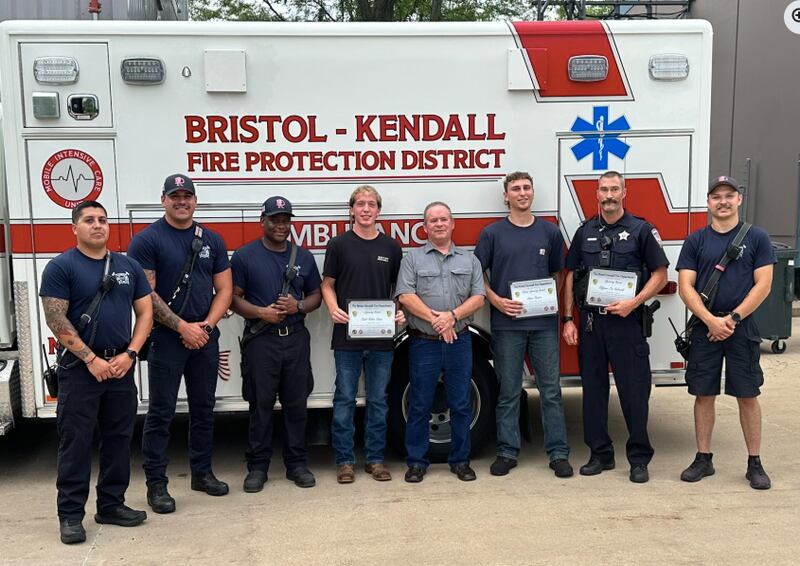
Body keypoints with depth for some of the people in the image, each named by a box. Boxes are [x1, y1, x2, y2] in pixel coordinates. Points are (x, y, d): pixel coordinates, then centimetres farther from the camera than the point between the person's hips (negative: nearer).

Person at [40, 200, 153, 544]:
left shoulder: (129, 266, 8)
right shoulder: (61, 267, -5)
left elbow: (145, 312, 7)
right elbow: (56, 320, -11)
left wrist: (129, 354, -6)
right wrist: (92, 359, -14)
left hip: (121, 367, 5)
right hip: (79, 368, -4)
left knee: (118, 438, 10)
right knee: (75, 442, 1)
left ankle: (111, 505, 22)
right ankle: (70, 514, 11)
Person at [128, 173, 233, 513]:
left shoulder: (211, 240, 9)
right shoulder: (147, 240, -5)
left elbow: (224, 289, 8)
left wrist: (207, 325, -6)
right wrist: (182, 327, -14)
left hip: (205, 337, 5)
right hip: (166, 337, -5)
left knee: (204, 408, 13)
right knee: (161, 413, 1)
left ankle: (202, 472, 27)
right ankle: (156, 484, 10)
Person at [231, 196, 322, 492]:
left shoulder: (304, 256, 11)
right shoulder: (244, 256, 1)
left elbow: (316, 296, 14)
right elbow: (233, 297, -1)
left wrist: (298, 306, -7)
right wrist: (262, 312, -16)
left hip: (296, 338, 3)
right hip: (260, 339, -3)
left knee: (296, 404, 7)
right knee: (261, 405, 3)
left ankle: (297, 463, 18)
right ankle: (257, 466, 13)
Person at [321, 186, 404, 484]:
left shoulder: (391, 247, 8)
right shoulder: (339, 245, 2)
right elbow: (328, 284, 5)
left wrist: (401, 312, -6)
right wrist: (333, 308, -14)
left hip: (382, 337, 2)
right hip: (347, 335, -2)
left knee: (378, 400, 10)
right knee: (345, 399, 4)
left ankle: (375, 458, 21)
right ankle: (344, 460, 15)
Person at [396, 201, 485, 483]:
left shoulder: (469, 260, 10)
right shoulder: (412, 258, 4)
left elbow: (478, 298, 2)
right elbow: (406, 296, -7)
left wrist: (452, 316, -14)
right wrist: (435, 319, -16)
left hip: (459, 341, 2)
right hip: (423, 343, -2)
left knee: (460, 405, 8)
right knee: (419, 406, 4)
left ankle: (460, 460, 21)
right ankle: (417, 462, 16)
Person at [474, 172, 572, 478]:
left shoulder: (550, 232, 8)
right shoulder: (493, 233, 2)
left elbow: (558, 273, 17)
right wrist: (497, 301, -9)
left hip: (544, 322, 1)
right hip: (507, 323, -1)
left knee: (551, 391, 4)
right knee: (508, 392, 6)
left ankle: (558, 453, 13)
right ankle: (507, 452, 17)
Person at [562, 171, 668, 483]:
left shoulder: (641, 230, 2)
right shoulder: (585, 232, 11)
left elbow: (660, 274, 0)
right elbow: (570, 277, 12)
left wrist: (633, 303, -14)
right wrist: (568, 320, 4)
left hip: (626, 320, -3)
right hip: (590, 320, 3)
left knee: (634, 390, 0)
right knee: (593, 389, 8)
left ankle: (639, 458, 12)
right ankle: (600, 454, 20)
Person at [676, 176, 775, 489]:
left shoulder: (757, 238, 2)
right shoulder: (696, 240, 5)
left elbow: (763, 285, -4)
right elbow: (685, 286, -1)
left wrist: (733, 318, -13)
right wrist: (711, 321, -13)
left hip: (742, 329, -1)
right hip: (704, 328, 1)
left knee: (748, 396, 3)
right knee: (704, 394, 6)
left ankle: (754, 463, 15)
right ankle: (703, 459, 17)